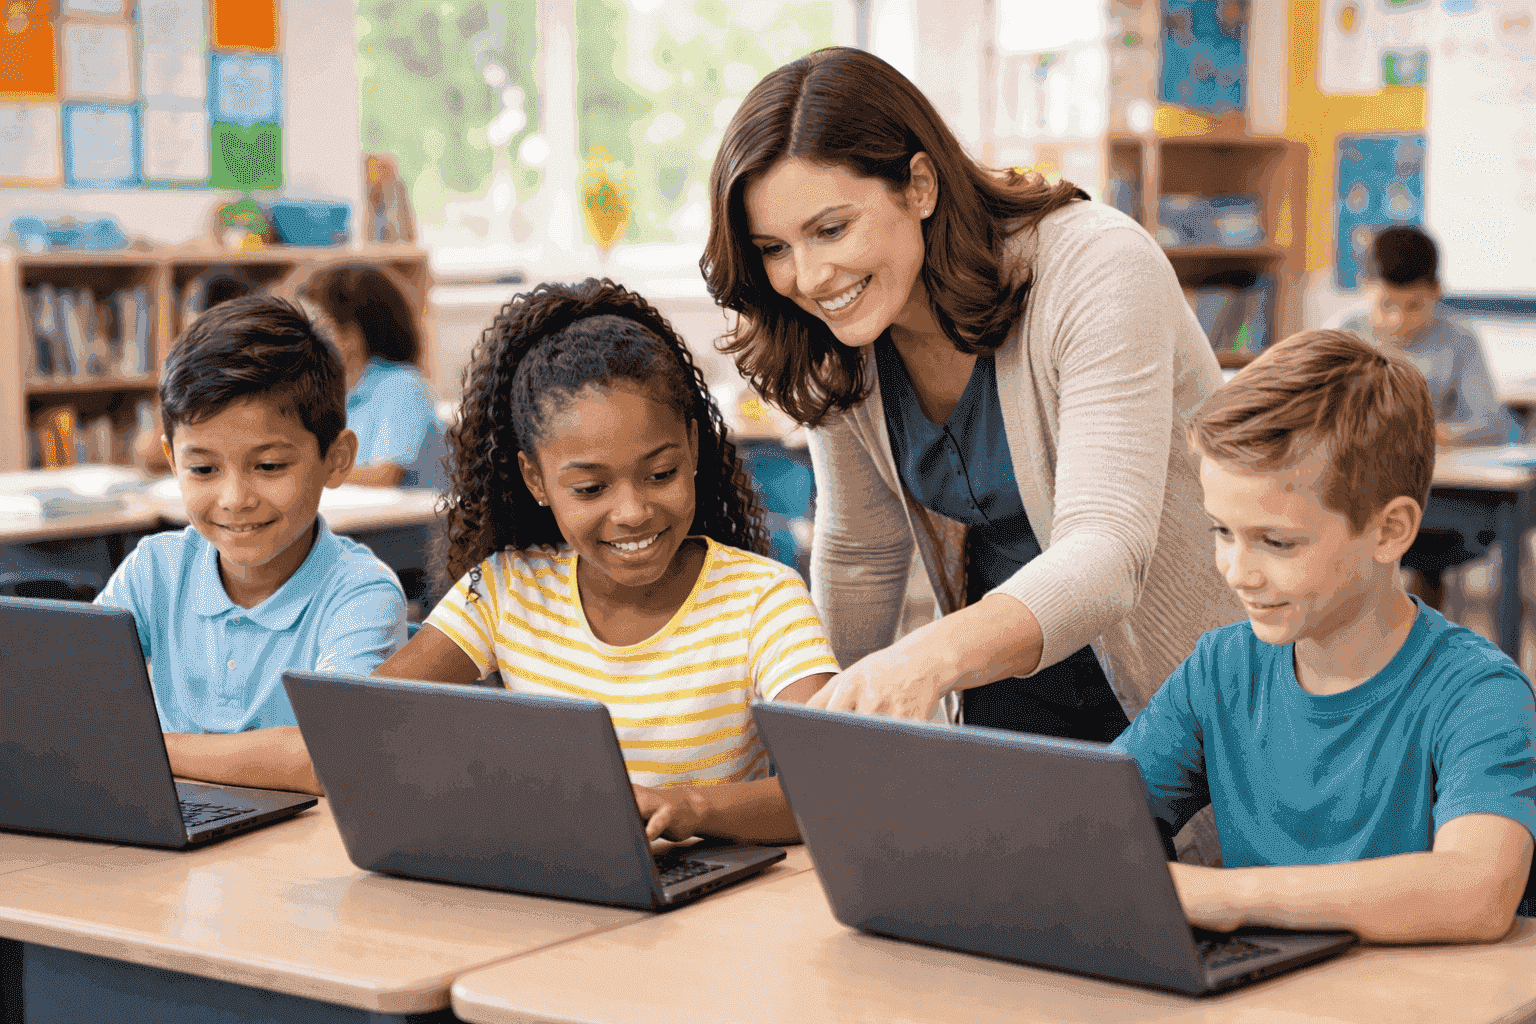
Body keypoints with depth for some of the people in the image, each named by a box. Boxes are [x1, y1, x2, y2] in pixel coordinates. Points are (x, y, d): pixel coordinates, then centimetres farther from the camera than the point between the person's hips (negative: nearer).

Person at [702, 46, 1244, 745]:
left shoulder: (1099, 270, -24)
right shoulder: (832, 344, -6)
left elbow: (1106, 556, -34)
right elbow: (858, 551, 9)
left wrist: (932, 658, -51)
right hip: (1010, 681, 6)